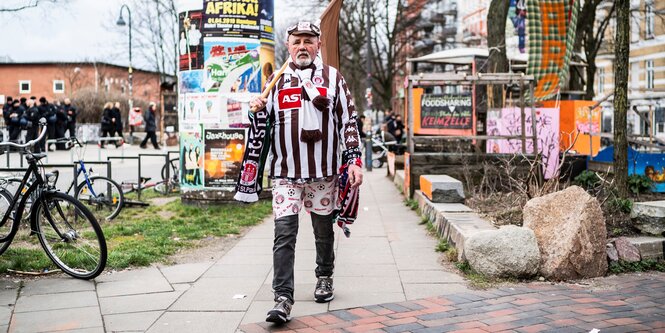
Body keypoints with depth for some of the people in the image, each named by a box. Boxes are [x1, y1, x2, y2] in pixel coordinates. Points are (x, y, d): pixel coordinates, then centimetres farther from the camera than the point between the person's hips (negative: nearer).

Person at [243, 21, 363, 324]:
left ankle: (324, 278, 35)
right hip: (286, 171, 0)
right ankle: (283, 299, -9)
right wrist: (258, 111, -5)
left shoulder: (332, 77, 5)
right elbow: (265, 124, 17)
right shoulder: (276, 80, 10)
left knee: (324, 229, 13)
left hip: (324, 171, 0)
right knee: (284, 233, -8)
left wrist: (354, 160, -5)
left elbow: (348, 121, 3)